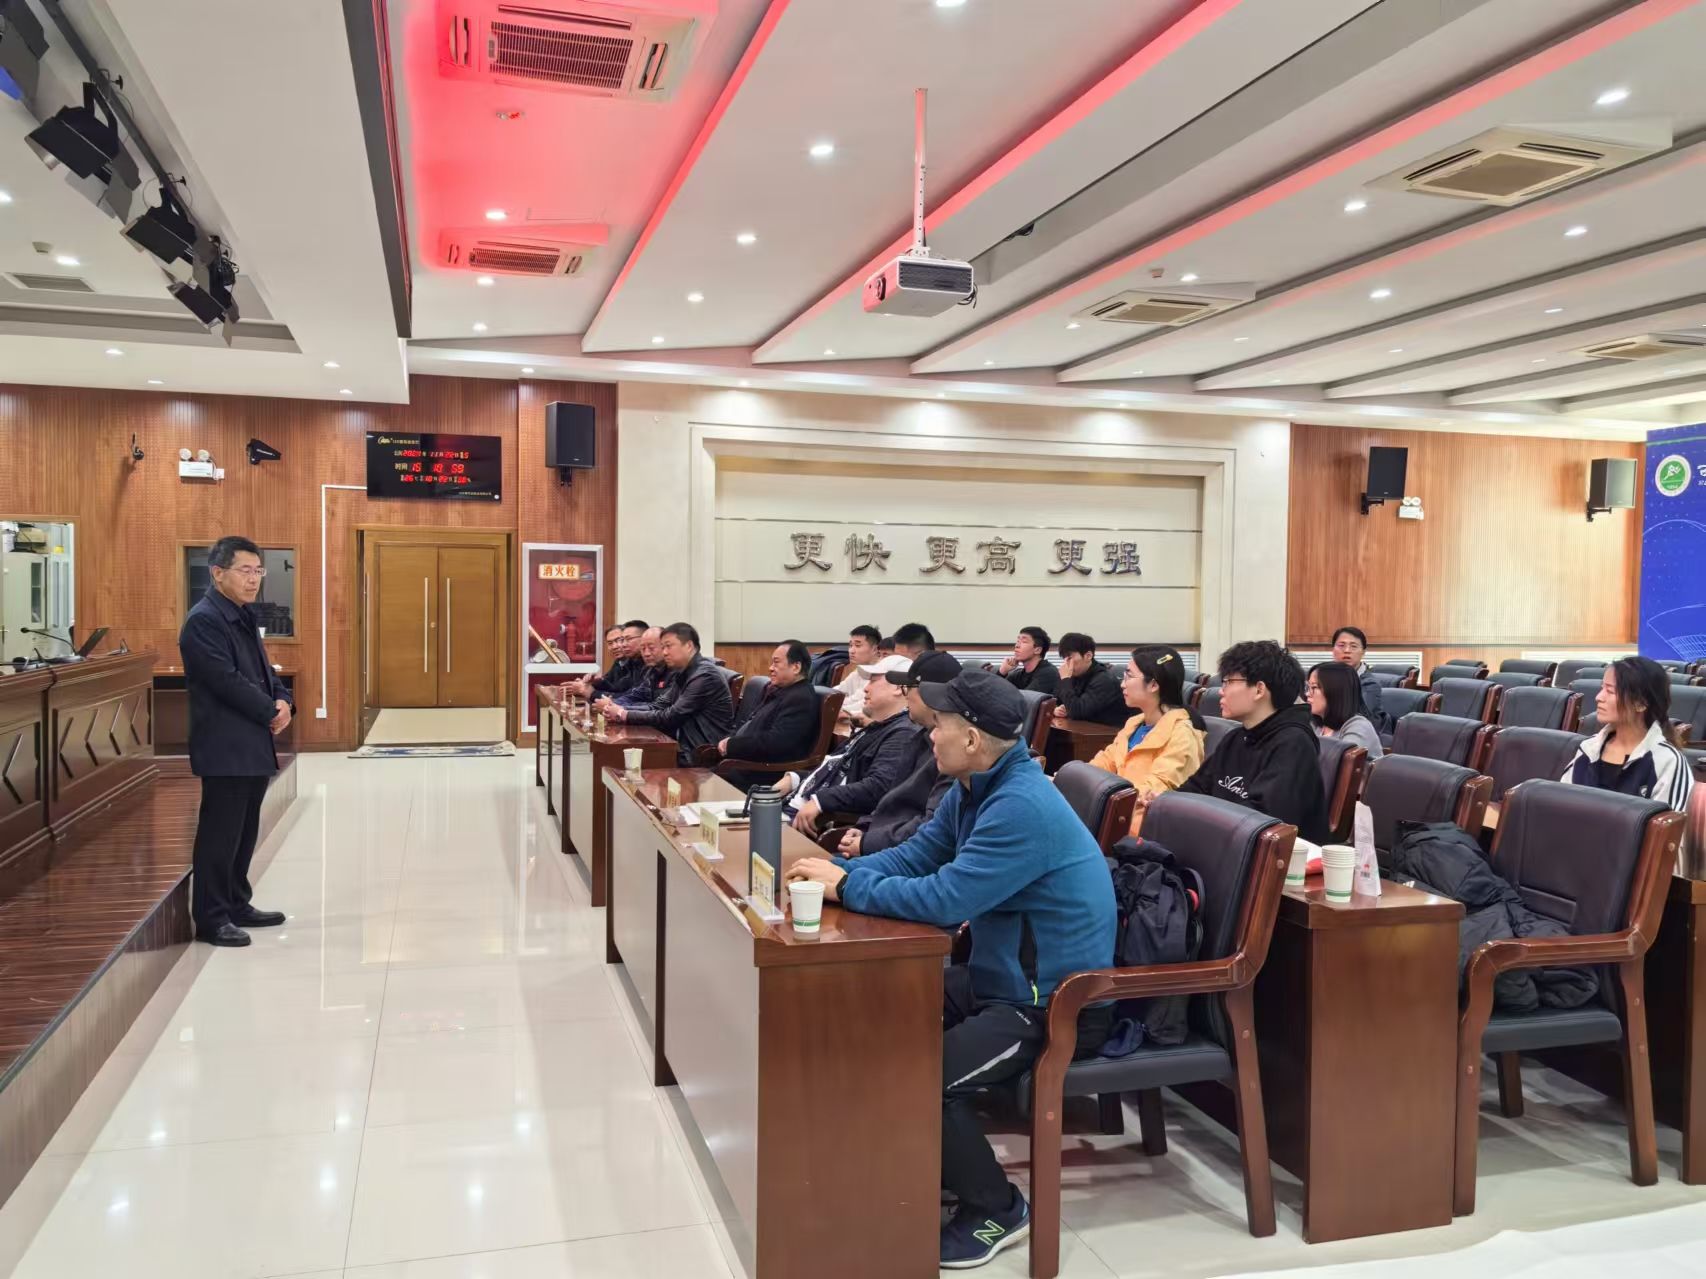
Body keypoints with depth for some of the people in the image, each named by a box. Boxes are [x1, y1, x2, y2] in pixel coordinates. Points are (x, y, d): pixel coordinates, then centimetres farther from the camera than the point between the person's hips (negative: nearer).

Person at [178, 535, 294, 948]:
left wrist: (282, 701, -1)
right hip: (225, 747, -9)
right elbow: (227, 681, -20)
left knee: (245, 832, 16)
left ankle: (237, 905, 27)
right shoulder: (203, 620, -13)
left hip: (254, 744, 9)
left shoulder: (245, 617, 15)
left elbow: (264, 670, 18)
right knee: (219, 834, -2)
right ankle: (211, 919, 5)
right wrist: (270, 712, -12)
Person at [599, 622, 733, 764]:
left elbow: (670, 717, -19)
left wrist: (625, 715, -14)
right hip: (688, 748, 8)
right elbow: (657, 706, 7)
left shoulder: (705, 675, -17)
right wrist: (620, 710, -9)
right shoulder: (682, 673, 12)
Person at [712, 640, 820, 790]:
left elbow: (774, 742, -25)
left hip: (762, 773, -10)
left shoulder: (801, 699, -16)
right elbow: (751, 723, 19)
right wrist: (729, 740, -1)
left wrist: (732, 745, -16)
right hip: (745, 758, 10)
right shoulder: (777, 690, 16)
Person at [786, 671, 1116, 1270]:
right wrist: (836, 869, -8)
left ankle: (996, 1211, 3)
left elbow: (944, 899, -32)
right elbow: (912, 857, 9)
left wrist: (847, 886, -19)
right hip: (1001, 977, 10)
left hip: (1057, 1003, -10)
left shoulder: (1022, 805, -28)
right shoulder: (973, 789, 4)